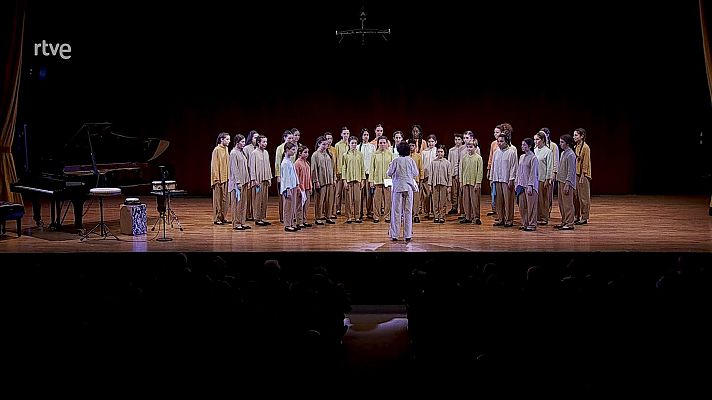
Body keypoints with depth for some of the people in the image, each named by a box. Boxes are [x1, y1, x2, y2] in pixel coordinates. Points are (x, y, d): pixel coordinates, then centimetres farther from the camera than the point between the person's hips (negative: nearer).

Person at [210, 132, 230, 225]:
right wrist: (217, 179, -16)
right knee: (218, 199, -1)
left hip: (226, 178, 8)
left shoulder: (226, 149, 11)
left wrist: (229, 177, 14)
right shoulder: (217, 150, -12)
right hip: (219, 178, -8)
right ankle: (217, 219, 5)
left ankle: (222, 217, 17)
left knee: (224, 199, 10)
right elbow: (214, 165, -13)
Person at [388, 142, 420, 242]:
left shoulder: (396, 161, -7)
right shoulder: (411, 160, -2)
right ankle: (407, 235, 6)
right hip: (409, 187, 2)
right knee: (408, 211, 6)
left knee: (396, 211, 4)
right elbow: (416, 174, 4)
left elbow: (389, 173, -1)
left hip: (398, 187, -2)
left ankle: (394, 235, 3)